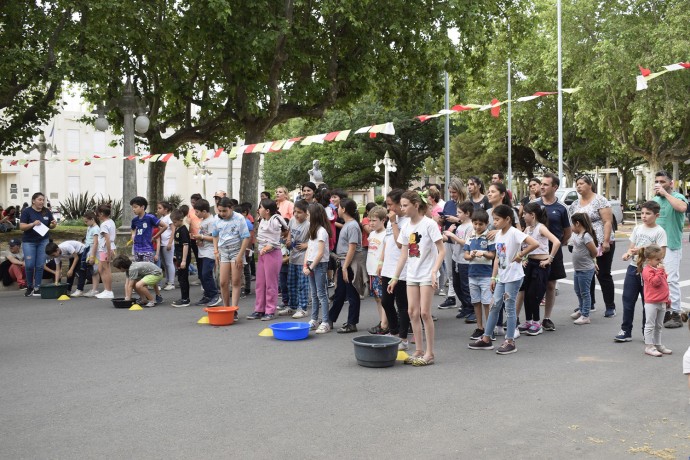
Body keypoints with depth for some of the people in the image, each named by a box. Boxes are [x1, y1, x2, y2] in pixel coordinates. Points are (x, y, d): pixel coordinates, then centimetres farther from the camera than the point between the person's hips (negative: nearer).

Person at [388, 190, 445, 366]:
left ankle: (429, 353, 3)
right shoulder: (406, 227, 7)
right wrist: (395, 277, 11)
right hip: (412, 275, 7)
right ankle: (419, 351, 15)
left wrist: (434, 271, -23)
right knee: (412, 312, 5)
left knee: (424, 312, -7)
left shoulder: (429, 224, -12)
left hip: (427, 275, -6)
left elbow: (441, 251, -12)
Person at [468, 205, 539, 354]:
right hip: (501, 276, 8)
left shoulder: (514, 233, -16)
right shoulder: (499, 234, 8)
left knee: (509, 307, -2)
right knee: (494, 306, 11)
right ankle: (486, 339, 18)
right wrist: (493, 277, 12)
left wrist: (520, 255, -18)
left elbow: (534, 244, -27)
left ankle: (510, 342, 8)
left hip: (513, 276, -8)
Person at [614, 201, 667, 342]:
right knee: (628, 299, 5)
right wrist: (628, 253, -10)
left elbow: (661, 254, -12)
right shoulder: (637, 228, 10)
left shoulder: (659, 231, -6)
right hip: (633, 268, 5)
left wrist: (642, 251, -19)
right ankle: (626, 331, 12)